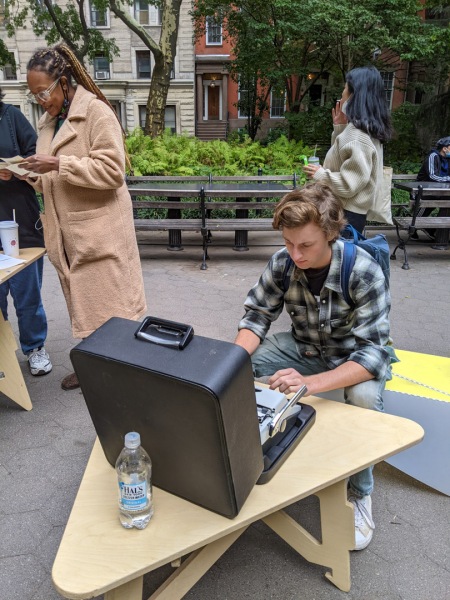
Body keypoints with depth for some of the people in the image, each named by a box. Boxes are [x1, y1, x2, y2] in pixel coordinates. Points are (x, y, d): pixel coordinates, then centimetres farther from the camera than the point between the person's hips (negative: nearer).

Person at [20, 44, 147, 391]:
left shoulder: (96, 111, -8)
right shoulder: (50, 120, 17)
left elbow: (112, 170, -17)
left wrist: (59, 164, -20)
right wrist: (31, 174, 3)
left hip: (100, 231, -8)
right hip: (68, 232, 8)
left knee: (111, 304, 0)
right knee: (82, 304, 15)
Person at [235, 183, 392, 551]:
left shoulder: (363, 272, -29)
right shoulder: (283, 263, -18)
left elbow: (372, 352, -32)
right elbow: (257, 315, -9)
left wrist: (310, 383, -48)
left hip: (358, 357, -3)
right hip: (304, 348, 4)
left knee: (364, 397, -36)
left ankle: (359, 493, -7)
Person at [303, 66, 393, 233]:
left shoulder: (357, 134, -20)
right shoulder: (364, 129, 10)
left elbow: (350, 183, -24)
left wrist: (320, 174, -12)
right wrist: (339, 128, 12)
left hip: (346, 214, -10)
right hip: (346, 210, 10)